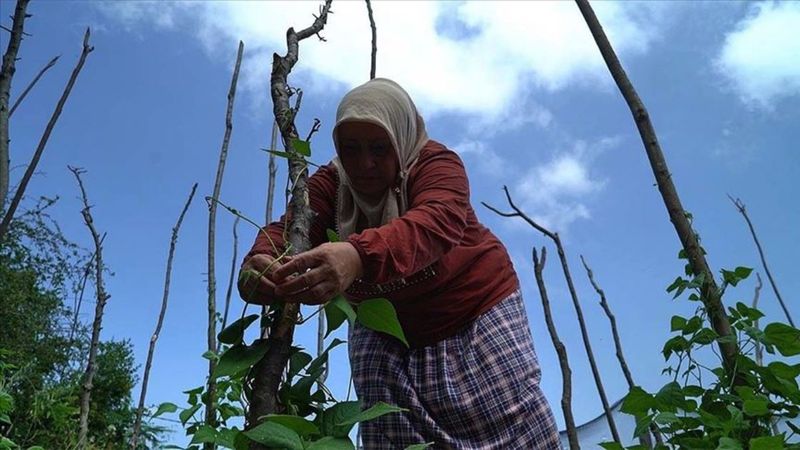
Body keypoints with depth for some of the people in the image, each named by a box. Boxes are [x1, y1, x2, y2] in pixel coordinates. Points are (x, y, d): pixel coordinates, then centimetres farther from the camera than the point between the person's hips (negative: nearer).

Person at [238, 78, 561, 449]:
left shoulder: (435, 163, -20)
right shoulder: (330, 183, -7)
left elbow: (437, 222, -42)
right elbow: (290, 229, -25)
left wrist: (360, 255, -62)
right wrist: (261, 262, -50)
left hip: (473, 312, -3)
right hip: (385, 334, 3)